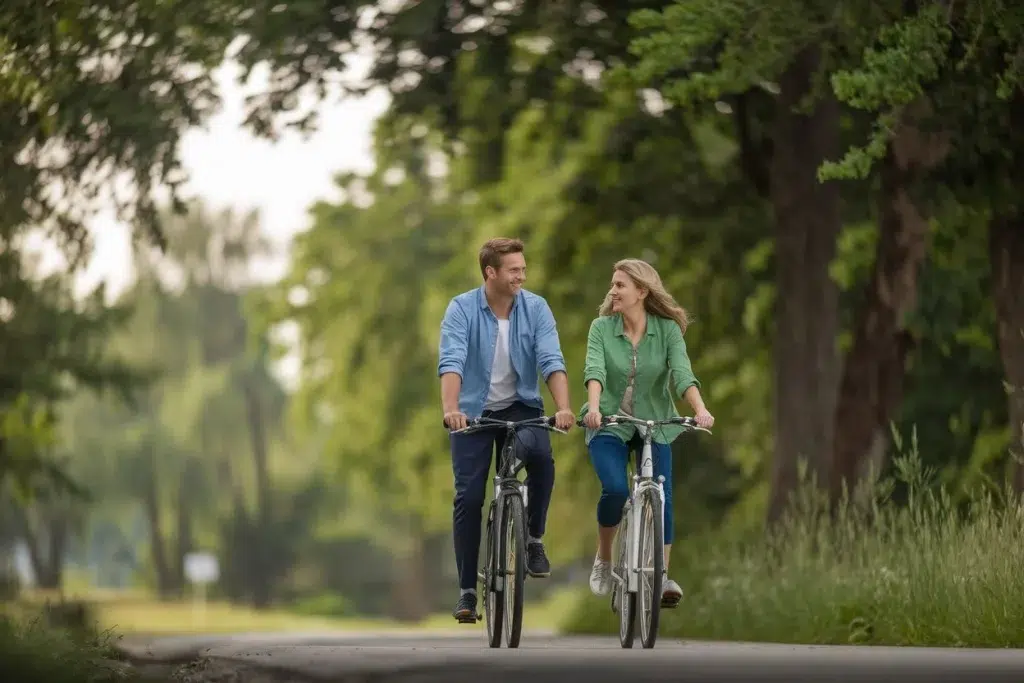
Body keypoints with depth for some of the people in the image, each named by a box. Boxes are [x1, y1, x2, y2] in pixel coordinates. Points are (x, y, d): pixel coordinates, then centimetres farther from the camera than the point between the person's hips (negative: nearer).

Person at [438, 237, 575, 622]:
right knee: (469, 496, -6)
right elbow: (451, 361, -25)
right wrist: (450, 409, -43)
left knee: (541, 457, -29)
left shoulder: (535, 308, -8)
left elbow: (551, 361, -18)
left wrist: (563, 407, -35)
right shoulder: (462, 309, -13)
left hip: (521, 406, 1)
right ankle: (467, 590, 3)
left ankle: (534, 539, -7)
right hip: (473, 410, -1)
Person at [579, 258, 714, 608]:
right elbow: (594, 369, -20)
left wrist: (700, 409, -37)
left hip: (654, 425, 1)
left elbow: (682, 373, -19)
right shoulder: (602, 328, -5)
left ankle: (662, 576, 0)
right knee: (615, 489, -21)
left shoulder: (668, 330, -6)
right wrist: (594, 407, -40)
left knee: (661, 498, -10)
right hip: (609, 425, -1)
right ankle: (603, 559, 3)